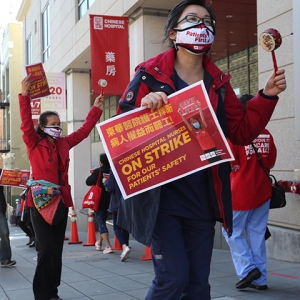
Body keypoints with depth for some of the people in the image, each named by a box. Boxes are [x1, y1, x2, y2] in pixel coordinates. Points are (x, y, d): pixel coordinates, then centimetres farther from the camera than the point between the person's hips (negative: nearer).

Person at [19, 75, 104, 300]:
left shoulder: (64, 144, 13)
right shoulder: (35, 144, 0)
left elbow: (84, 130, 18)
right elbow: (26, 123, -14)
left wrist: (96, 108, 17)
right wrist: (25, 96, -24)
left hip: (61, 201, 5)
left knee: (57, 250, 9)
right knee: (45, 250, -11)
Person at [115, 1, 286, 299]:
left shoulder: (218, 82, 9)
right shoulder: (150, 74, -4)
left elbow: (241, 133, 8)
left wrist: (267, 96, -1)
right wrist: (143, 107, -24)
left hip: (202, 197, 5)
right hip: (161, 194, -5)